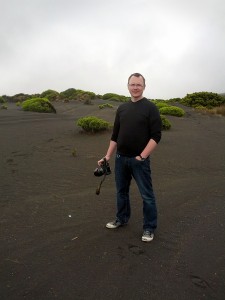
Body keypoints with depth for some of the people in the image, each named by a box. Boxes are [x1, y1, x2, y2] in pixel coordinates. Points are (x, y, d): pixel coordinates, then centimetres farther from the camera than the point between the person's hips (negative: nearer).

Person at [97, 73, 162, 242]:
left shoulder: (150, 107, -7)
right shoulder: (122, 108, 10)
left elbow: (156, 136, -13)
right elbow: (115, 135, 12)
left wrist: (142, 156, -18)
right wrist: (108, 156, 6)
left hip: (139, 160, -5)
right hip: (121, 158, 6)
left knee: (147, 195, 3)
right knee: (121, 191, 17)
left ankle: (149, 227, 20)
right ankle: (122, 219, 37)